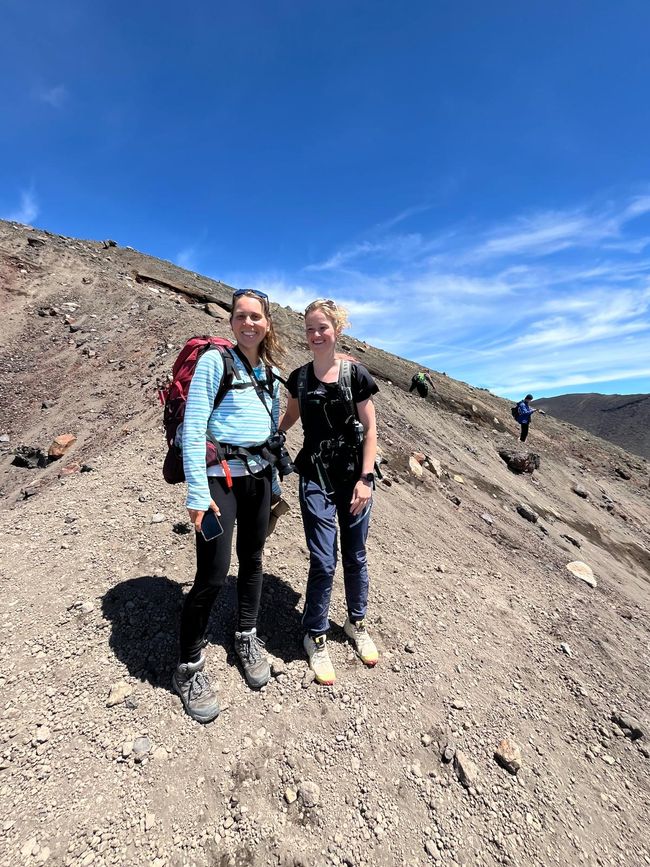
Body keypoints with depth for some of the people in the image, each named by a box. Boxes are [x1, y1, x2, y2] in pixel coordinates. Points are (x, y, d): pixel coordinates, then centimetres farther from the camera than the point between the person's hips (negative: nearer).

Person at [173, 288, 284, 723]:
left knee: (252, 559, 15)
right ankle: (189, 667, 21)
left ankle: (247, 638, 38)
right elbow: (193, 428, -12)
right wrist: (198, 494, -17)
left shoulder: (271, 372, 11)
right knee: (213, 573, -3)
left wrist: (275, 481, 16)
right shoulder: (214, 362, -7)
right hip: (220, 475, -6)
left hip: (259, 474, 6)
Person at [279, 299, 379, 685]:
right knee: (323, 561, 1)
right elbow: (290, 417, 18)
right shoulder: (299, 377, 3)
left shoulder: (355, 374, -5)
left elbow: (370, 429, -5)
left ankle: (357, 622, 39)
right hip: (315, 478, 1)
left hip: (354, 476, 0)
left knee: (355, 557, 13)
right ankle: (316, 636, 25)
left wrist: (365, 479, -10)